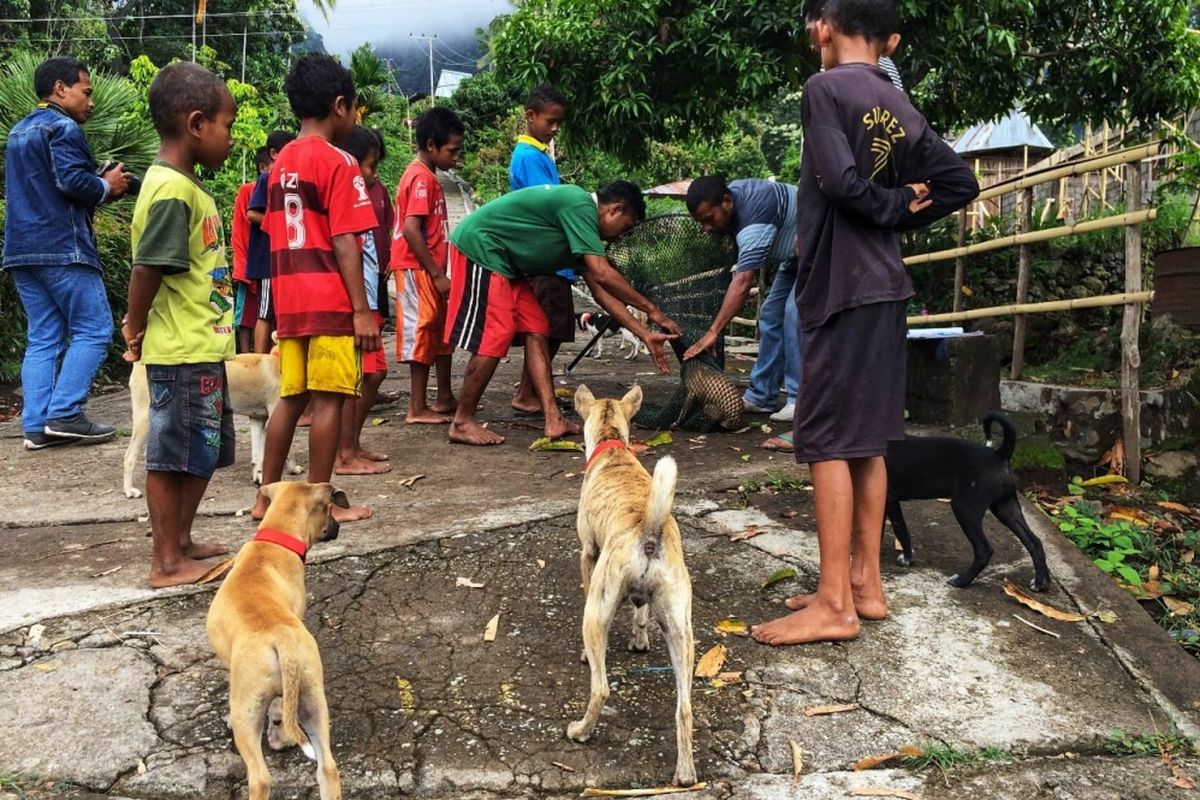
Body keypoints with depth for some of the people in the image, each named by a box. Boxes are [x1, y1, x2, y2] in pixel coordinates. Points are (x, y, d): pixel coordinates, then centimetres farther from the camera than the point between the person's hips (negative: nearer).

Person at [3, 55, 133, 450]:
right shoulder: (62, 128, -7)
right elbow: (72, 181, -20)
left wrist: (100, 185, 16)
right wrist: (107, 186, -1)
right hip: (62, 248, -9)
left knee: (42, 339, 7)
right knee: (93, 329, -3)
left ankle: (36, 425, 4)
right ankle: (64, 413, -8)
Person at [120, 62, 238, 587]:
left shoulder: (186, 185, 12)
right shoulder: (172, 190, -18)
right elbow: (147, 269, -21)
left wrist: (138, 326, 9)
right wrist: (136, 330, -7)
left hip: (203, 349, 10)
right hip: (181, 352, -10)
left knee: (205, 451, 18)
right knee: (172, 455, 1)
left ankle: (181, 541, 32)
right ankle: (167, 562, 13)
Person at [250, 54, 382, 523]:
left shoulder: (281, 163, 14)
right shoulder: (338, 162, -9)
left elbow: (275, 237, 15)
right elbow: (344, 243, -14)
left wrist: (284, 300, 20)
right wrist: (362, 309, -13)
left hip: (291, 301, 8)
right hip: (331, 301, -7)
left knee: (292, 396, 13)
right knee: (329, 398, -1)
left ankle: (267, 498, 19)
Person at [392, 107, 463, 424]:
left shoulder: (426, 176, 16)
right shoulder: (422, 177, -15)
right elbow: (410, 229, -23)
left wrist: (438, 272, 18)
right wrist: (437, 274, -21)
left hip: (427, 269, 10)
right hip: (418, 269, -10)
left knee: (442, 330, 15)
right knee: (422, 332, -5)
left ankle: (444, 398, 25)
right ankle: (418, 408, 2)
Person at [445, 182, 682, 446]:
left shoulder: (581, 217, 13)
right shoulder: (580, 206, -17)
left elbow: (601, 291, 11)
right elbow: (602, 274, -25)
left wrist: (645, 335, 8)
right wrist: (651, 310, -16)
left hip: (504, 262, 10)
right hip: (479, 247, -10)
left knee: (535, 331, 4)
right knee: (493, 339, -12)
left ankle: (553, 420, 1)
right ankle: (462, 423, 1)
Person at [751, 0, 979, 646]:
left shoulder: (824, 88, -8)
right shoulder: (900, 108, 14)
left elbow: (841, 180, -20)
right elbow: (959, 182, 13)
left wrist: (884, 209, -3)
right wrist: (899, 212, 7)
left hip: (841, 285, -8)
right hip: (884, 286, 8)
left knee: (827, 440, -5)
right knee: (866, 439, 12)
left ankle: (834, 604, 0)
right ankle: (865, 584, 19)